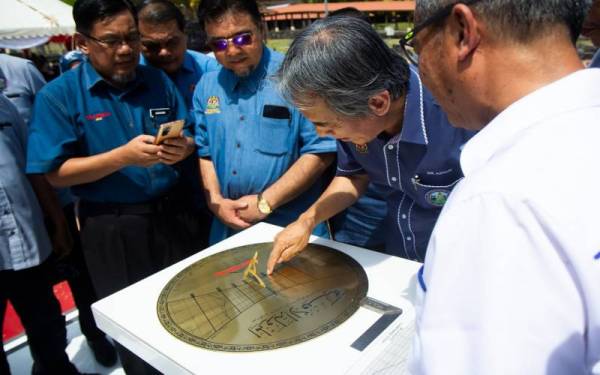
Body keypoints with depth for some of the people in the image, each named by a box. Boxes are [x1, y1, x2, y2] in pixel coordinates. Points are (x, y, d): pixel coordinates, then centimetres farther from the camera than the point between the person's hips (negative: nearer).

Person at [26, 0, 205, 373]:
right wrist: (123, 156, -24)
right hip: (111, 229, -3)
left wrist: (182, 149, -18)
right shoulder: (58, 95, -7)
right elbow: (57, 173, -11)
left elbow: (191, 141, 7)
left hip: (173, 214, 4)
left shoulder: (159, 81, 3)